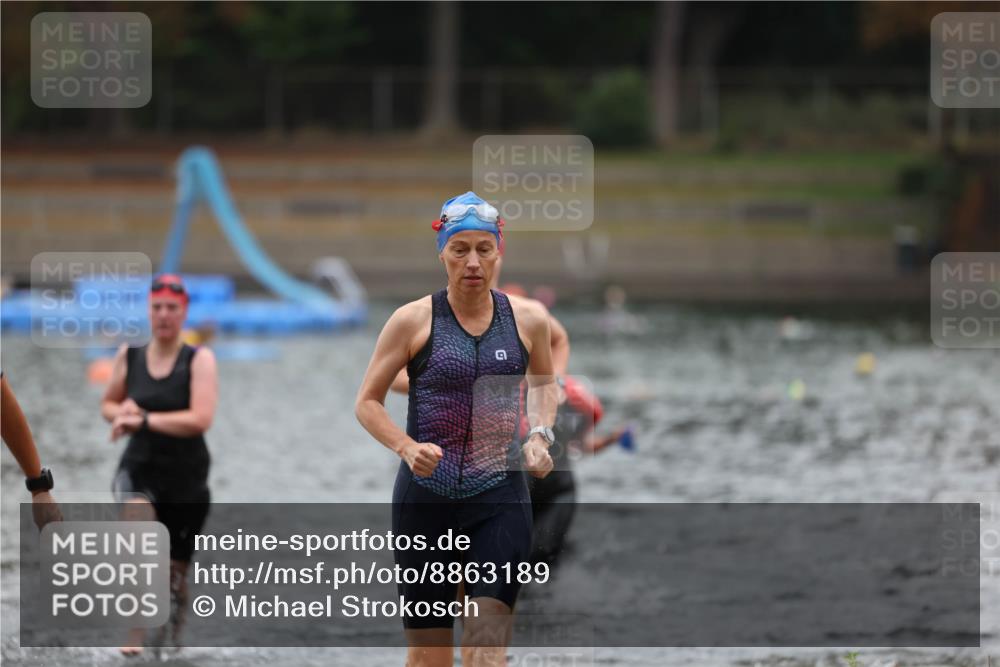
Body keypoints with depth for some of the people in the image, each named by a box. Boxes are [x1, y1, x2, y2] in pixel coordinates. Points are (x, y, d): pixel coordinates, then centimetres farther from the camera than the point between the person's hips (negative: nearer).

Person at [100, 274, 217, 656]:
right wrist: (121, 413, -8)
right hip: (139, 467, 1)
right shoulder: (129, 355, 0)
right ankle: (135, 634, -30)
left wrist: (144, 420, -25)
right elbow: (108, 405, 16)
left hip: (186, 477, -1)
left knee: (176, 568, 11)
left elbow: (200, 419, -22)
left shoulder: (199, 360, -10)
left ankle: (174, 629, 45)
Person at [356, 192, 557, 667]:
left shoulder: (528, 320, 4)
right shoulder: (414, 320, -2)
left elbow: (543, 383, 24)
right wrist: (406, 447, -14)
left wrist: (540, 434, 5)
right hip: (425, 498, 0)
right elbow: (367, 401, 4)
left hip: (500, 500, 0)